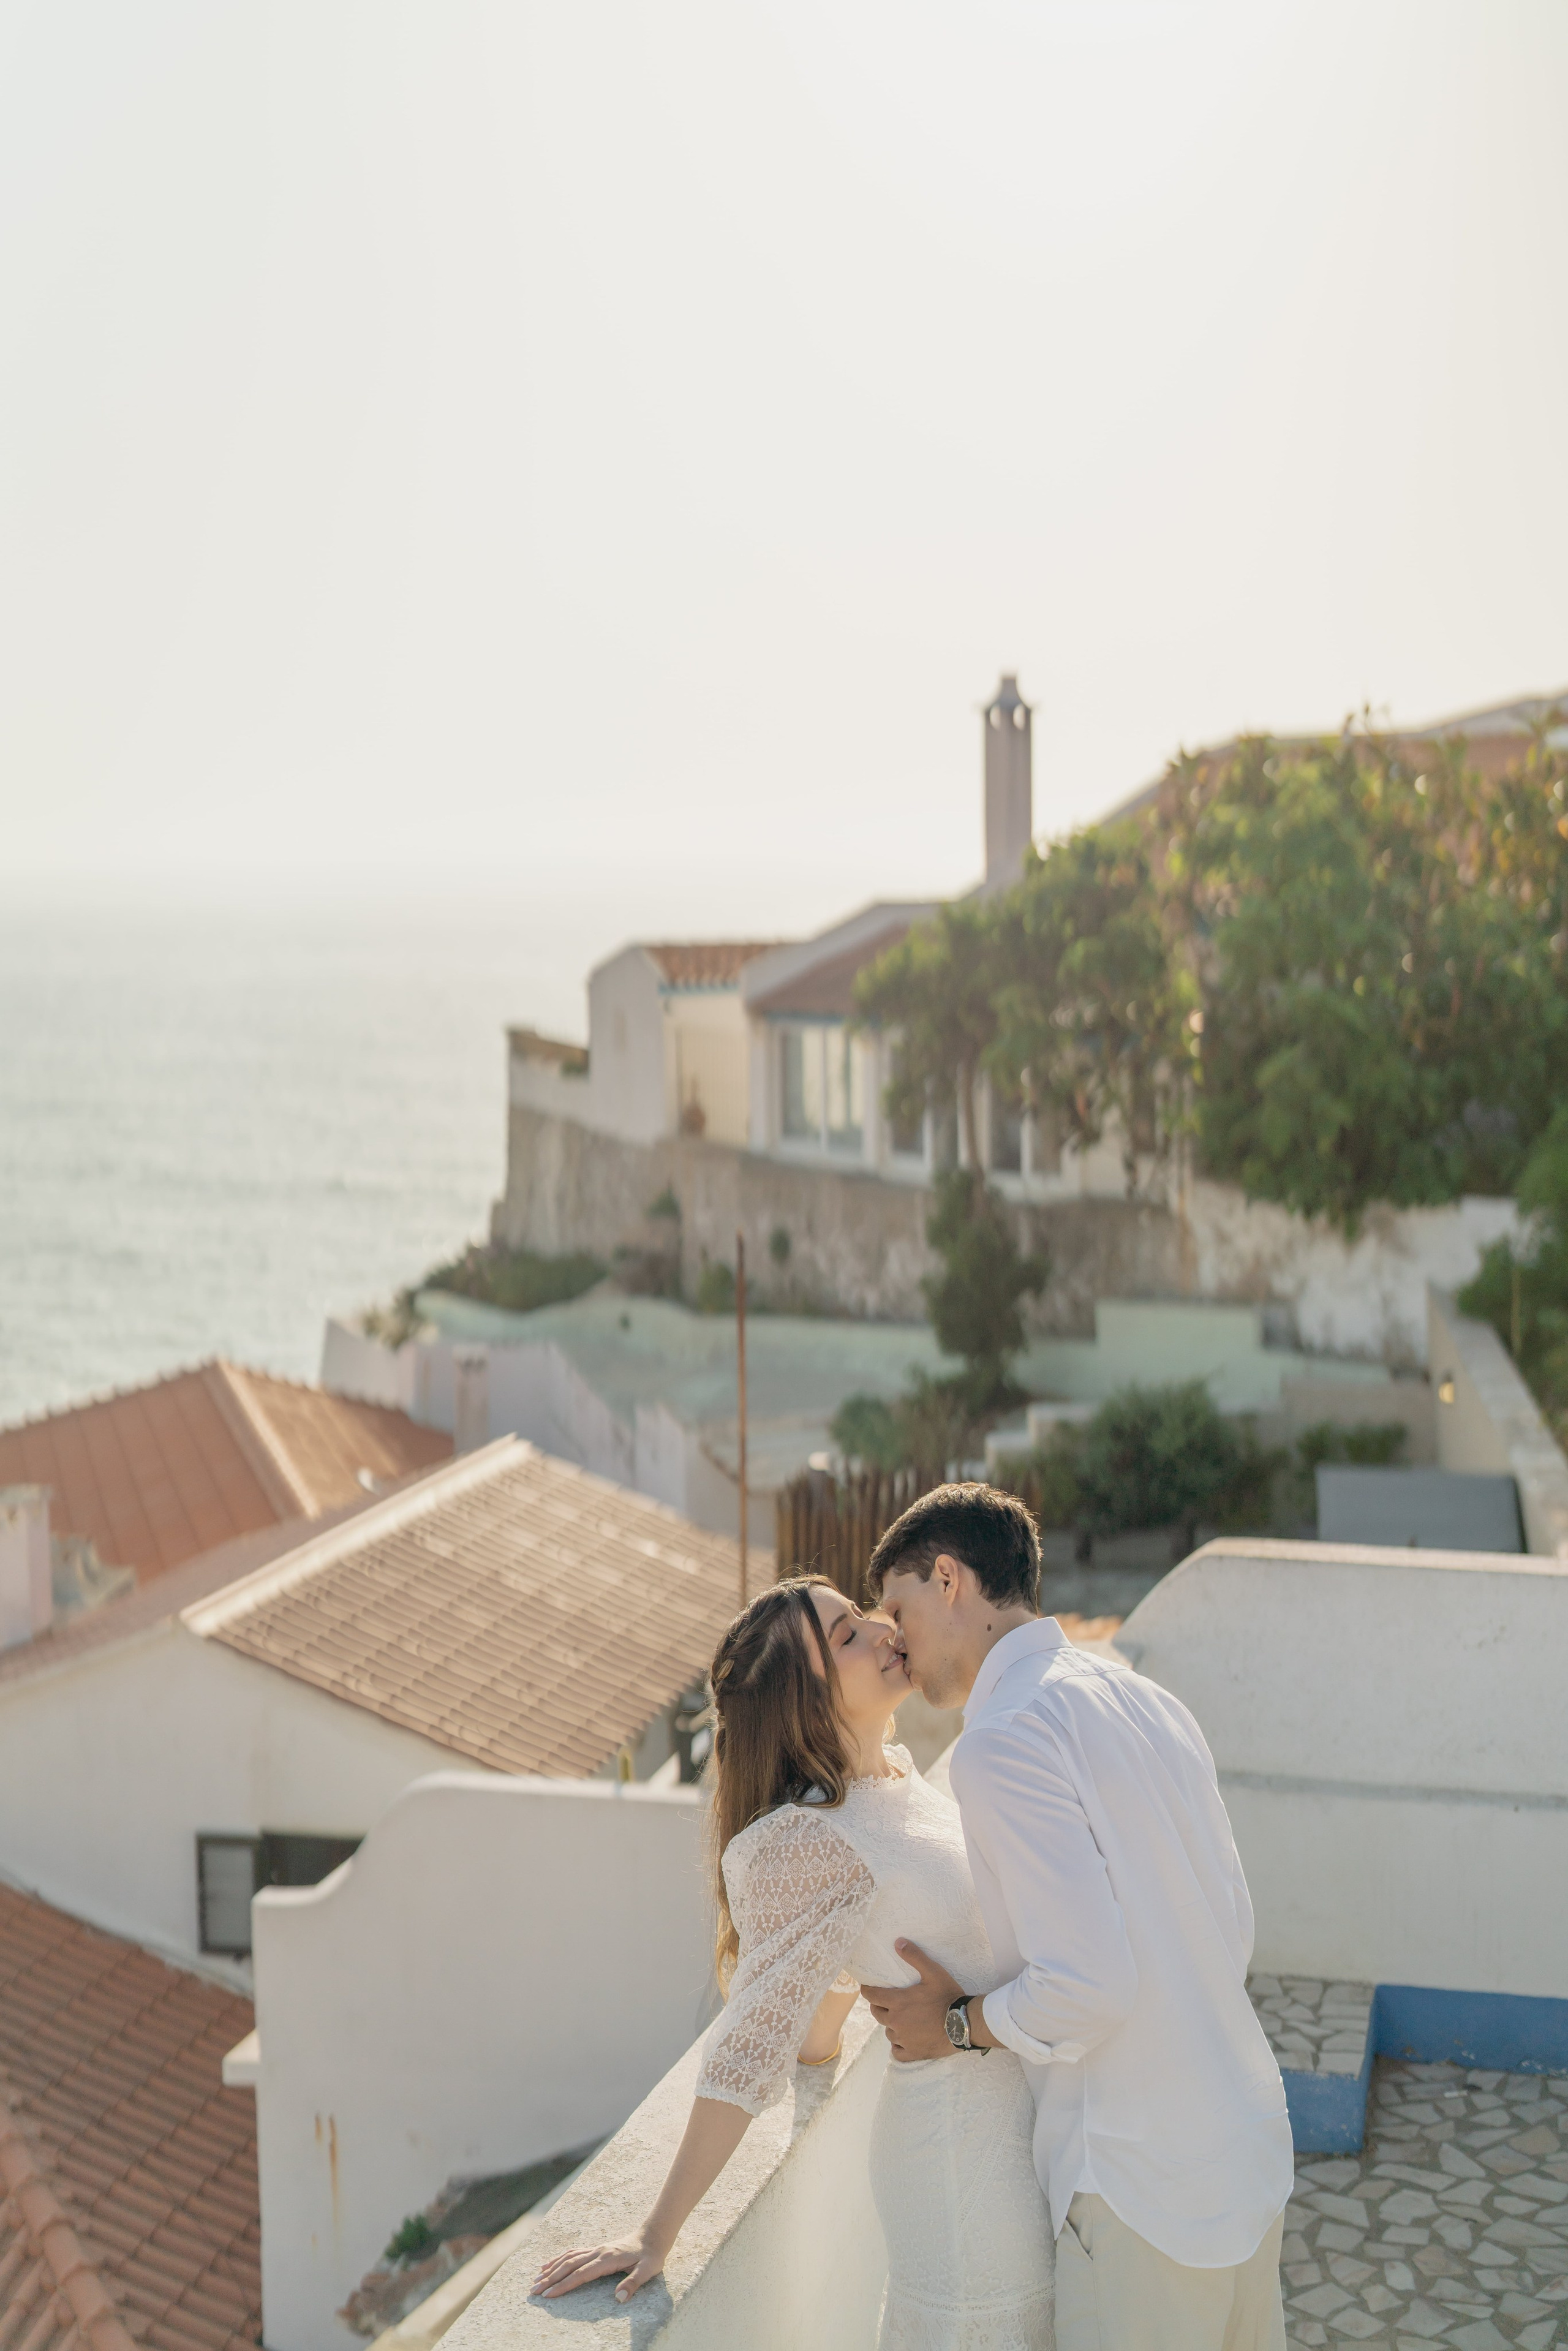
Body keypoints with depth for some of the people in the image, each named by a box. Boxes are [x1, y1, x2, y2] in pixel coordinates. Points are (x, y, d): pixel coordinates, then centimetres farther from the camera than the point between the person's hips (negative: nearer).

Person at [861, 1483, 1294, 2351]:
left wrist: (957, 2022, -6)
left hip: (1145, 2188, -8)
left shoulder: (1002, 1744, -18)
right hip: (1250, 2148, 8)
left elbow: (1086, 1986, -24)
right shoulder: (1146, 1700, 9)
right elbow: (1233, 1930, 12)